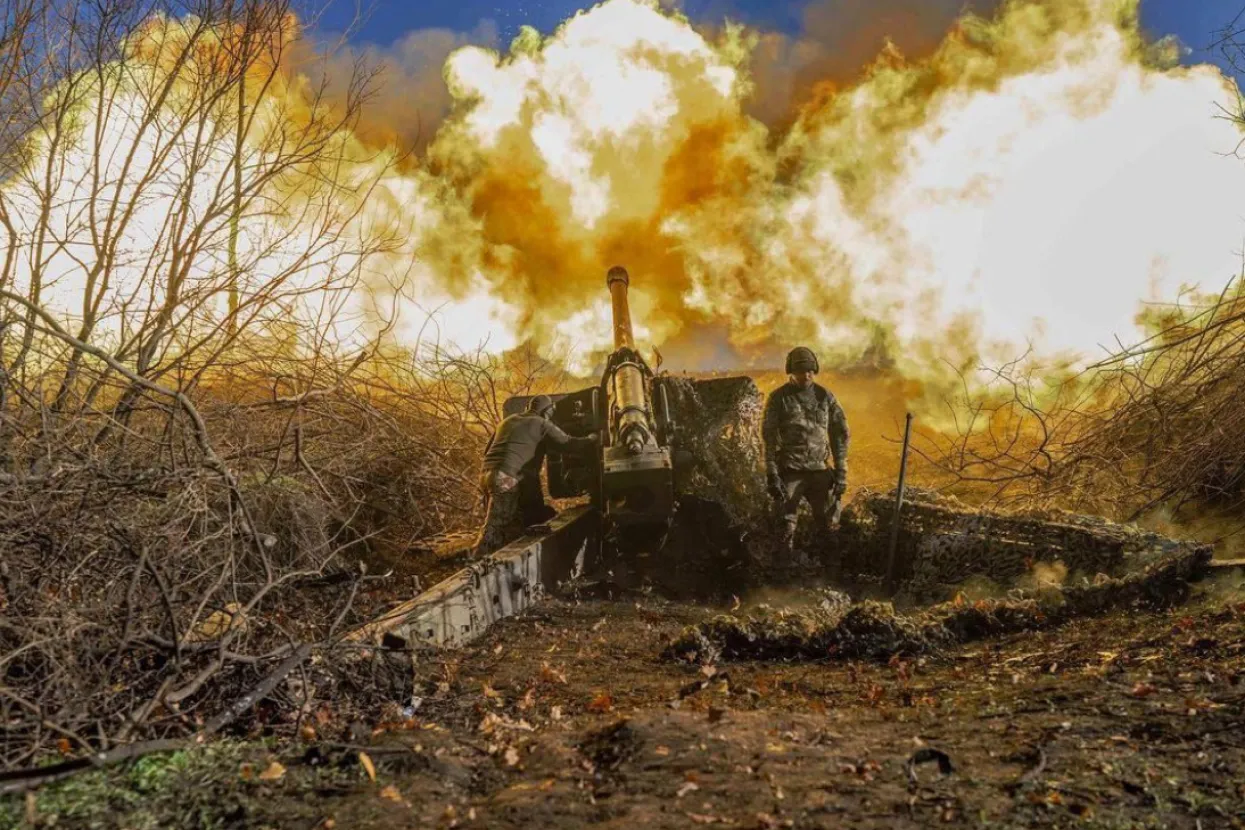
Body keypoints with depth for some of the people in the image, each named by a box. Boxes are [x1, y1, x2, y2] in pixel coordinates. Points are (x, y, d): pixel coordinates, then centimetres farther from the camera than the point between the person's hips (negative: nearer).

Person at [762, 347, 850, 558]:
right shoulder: (779, 398, -3)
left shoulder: (825, 396, 5)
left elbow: (839, 435, 7)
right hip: (790, 472, -3)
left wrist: (841, 472, 2)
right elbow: (769, 438, -5)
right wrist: (772, 474, -11)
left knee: (826, 524, 6)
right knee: (786, 527, -1)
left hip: (820, 471, 3)